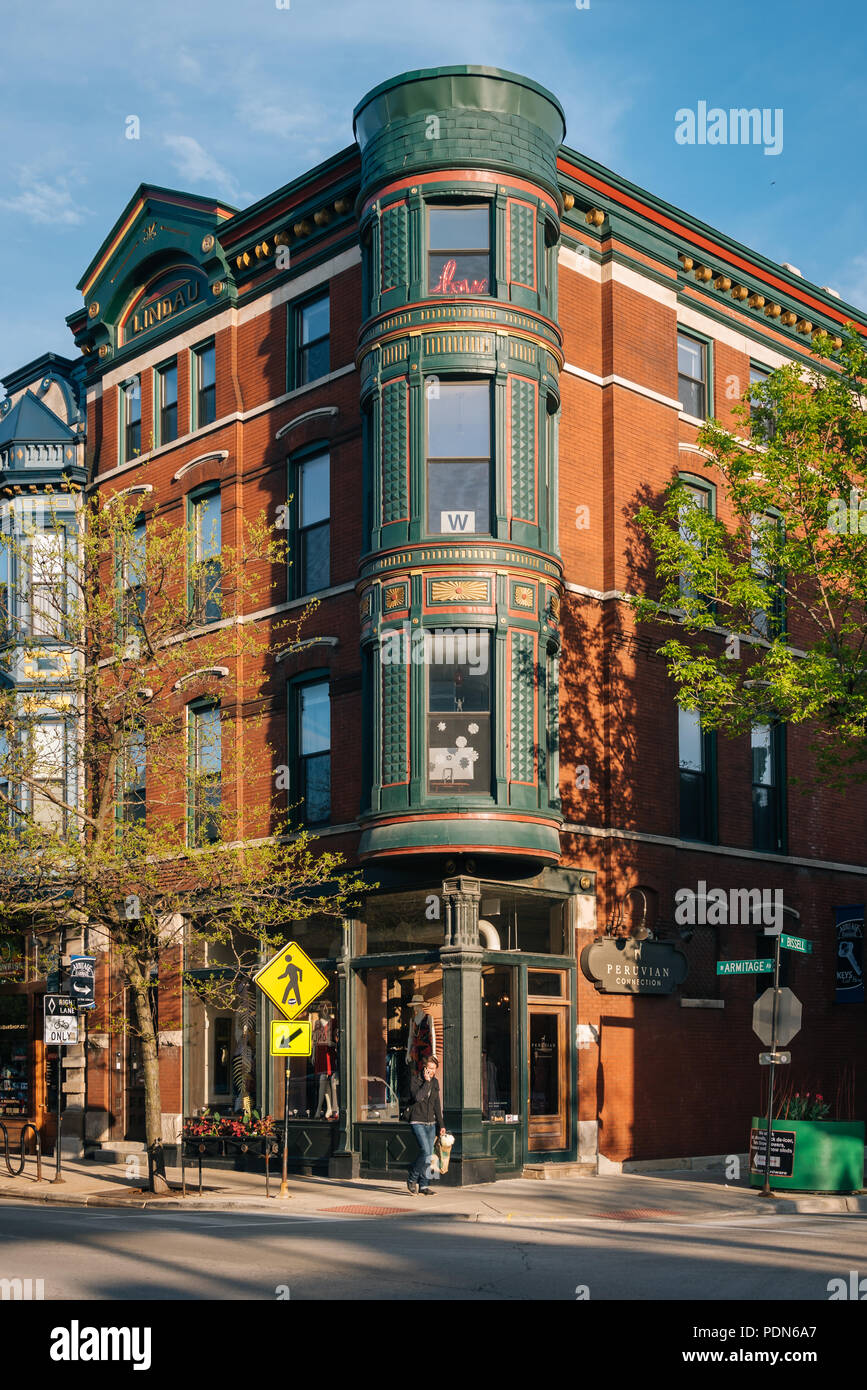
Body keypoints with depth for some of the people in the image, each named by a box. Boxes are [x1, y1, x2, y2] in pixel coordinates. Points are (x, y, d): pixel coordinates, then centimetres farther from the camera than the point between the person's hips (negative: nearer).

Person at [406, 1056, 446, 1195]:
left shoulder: (435, 1082, 10)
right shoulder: (415, 1080, -7)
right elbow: (418, 1097, -24)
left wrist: (441, 1125, 15)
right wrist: (426, 1082, -21)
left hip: (431, 1123, 6)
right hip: (418, 1122, -6)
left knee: (429, 1155, 3)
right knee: (426, 1152, -16)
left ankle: (424, 1185, 12)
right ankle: (412, 1179, 1)